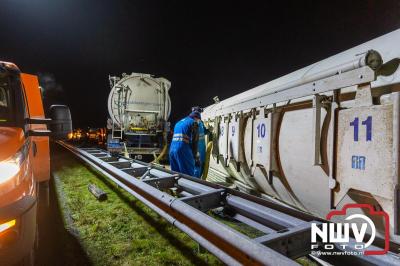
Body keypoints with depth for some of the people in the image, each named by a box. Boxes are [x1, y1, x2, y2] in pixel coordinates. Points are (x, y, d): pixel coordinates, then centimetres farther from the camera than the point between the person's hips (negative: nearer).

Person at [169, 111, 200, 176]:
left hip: (172, 149, 8)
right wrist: (196, 158, 3)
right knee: (188, 175, -4)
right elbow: (194, 142, -4)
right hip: (183, 150, -8)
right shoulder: (194, 123, 3)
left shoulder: (178, 123, 26)